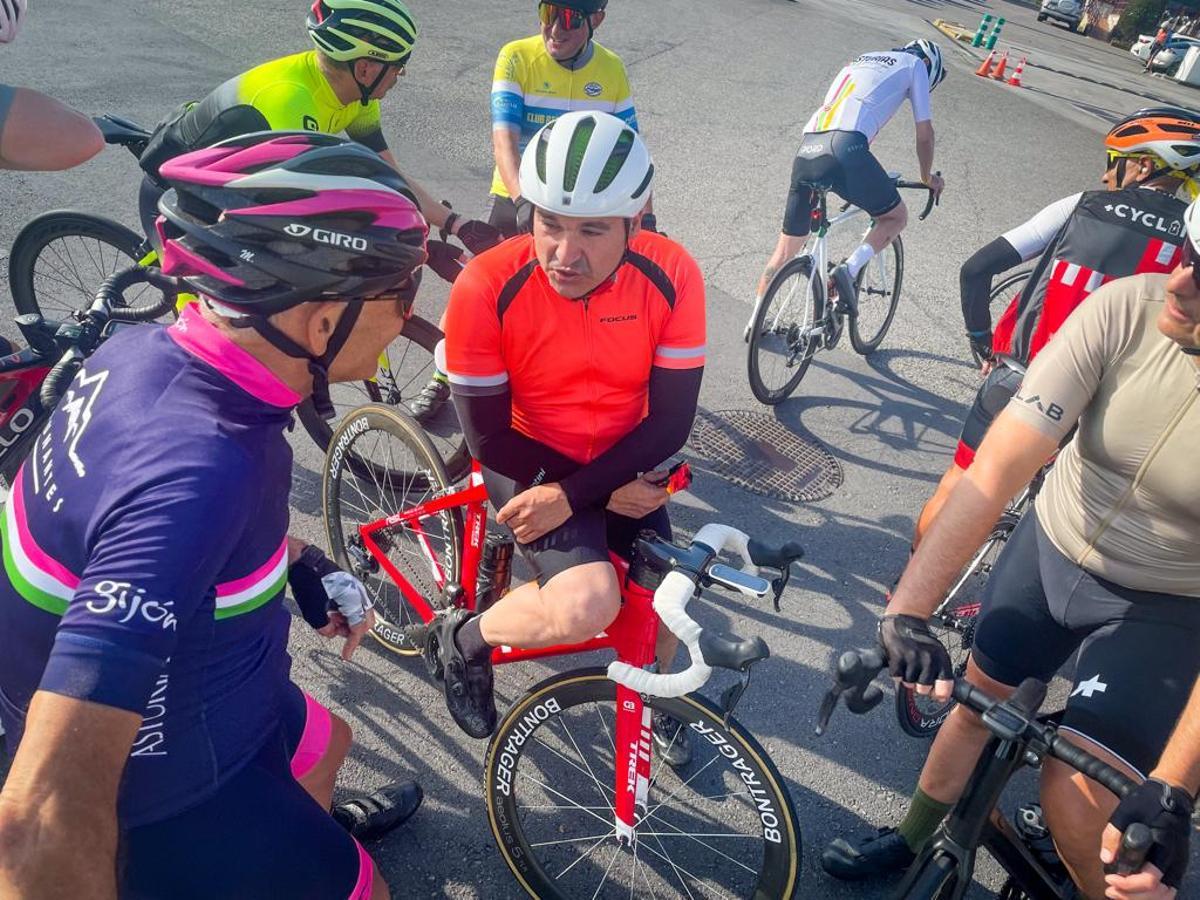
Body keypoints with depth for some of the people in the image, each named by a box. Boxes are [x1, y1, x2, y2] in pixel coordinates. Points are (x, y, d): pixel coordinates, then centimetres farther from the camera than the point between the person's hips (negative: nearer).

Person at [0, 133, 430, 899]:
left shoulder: (141, 351, -13)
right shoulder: (194, 474, -41)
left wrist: (299, 563, 13)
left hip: (169, 700, 8)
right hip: (173, 784, -7)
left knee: (325, 743, 33)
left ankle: (310, 828, 66)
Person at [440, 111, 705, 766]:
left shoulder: (671, 276, -19)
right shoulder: (486, 287, -26)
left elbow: (670, 420, -15)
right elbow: (489, 439, -18)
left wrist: (572, 494, -24)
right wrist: (607, 492, -18)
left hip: (623, 459, 3)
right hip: (529, 457, -3)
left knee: (661, 604, 3)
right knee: (585, 607, -26)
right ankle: (466, 639, 7)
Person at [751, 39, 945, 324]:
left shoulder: (861, 62, 38)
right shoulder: (916, 63, 21)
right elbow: (924, 134, 20)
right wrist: (928, 178, 36)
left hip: (806, 148, 6)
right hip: (844, 149, -6)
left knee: (787, 246, 15)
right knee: (896, 217, 15)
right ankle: (849, 270, -8)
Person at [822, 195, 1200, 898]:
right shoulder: (1126, 309, -22)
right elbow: (1000, 465, -26)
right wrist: (907, 609, -34)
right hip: (1049, 548, 3)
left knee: (1075, 801, -13)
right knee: (979, 703, 17)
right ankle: (910, 842, 43)